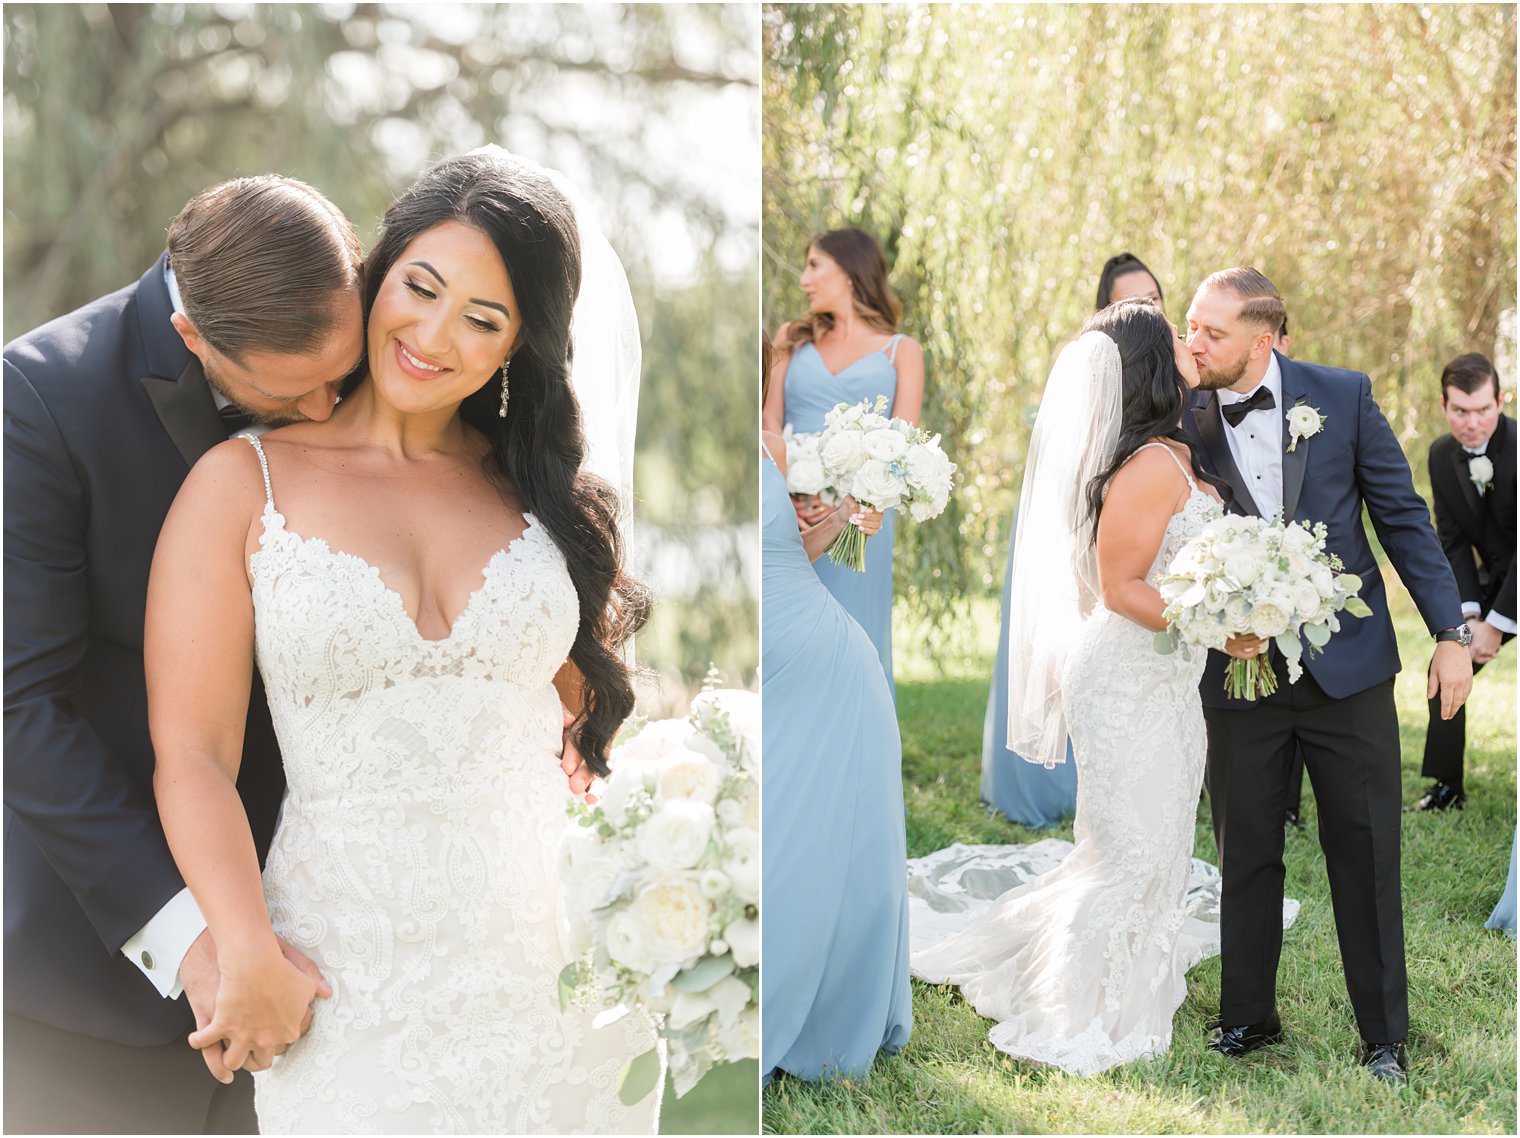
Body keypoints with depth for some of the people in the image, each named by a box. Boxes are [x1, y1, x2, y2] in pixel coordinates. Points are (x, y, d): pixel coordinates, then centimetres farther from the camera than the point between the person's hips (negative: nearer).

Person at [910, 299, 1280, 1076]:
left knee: (1153, 845, 18)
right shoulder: (1152, 466, -22)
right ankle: (1079, 1015, 15)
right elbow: (1120, 588, -22)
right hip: (1132, 683, -9)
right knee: (1129, 850, 1)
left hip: (1165, 679, 9)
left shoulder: (1176, 456, 7)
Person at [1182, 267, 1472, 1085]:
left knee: (1366, 855, 6)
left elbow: (1402, 515, 0)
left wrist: (1449, 632, -3)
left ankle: (1384, 1036, 19)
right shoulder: (1182, 421, -4)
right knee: (1245, 857, 11)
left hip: (1347, 664, 0)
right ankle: (1248, 1017, 27)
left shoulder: (1342, 396, -4)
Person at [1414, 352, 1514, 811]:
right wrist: (1469, 616, -11)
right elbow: (1453, 541, -1)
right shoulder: (1442, 455, -6)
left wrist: (1496, 624, -21)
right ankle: (1447, 787, 16)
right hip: (1494, 581, 6)